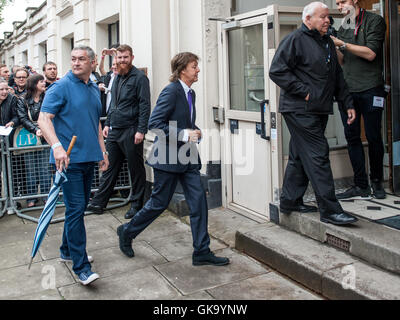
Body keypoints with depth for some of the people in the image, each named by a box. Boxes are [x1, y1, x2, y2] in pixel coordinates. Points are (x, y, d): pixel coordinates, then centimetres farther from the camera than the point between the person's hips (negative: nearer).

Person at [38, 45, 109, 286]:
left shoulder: (95, 89, 14)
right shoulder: (61, 87, -7)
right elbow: (44, 118, -15)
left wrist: (103, 151, 20)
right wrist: (57, 146, -29)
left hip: (89, 158, 7)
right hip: (69, 158, -7)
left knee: (79, 207, 15)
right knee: (76, 208, -8)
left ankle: (68, 250, 32)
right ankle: (82, 267, -3)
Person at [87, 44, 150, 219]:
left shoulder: (139, 77, -7)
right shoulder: (117, 77, 16)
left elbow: (145, 105, -12)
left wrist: (141, 130, -18)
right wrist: (107, 124, 17)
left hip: (131, 132, -7)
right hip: (114, 131, 7)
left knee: (136, 169, 4)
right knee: (110, 167, 11)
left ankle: (136, 205, 15)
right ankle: (98, 202, 16)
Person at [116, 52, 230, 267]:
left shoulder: (190, 93, 13)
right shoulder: (172, 91, -14)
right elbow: (154, 123, -20)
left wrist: (195, 131, 4)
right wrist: (184, 135, -23)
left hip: (187, 158, 8)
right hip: (168, 158, -8)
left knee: (198, 201, 3)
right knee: (159, 203, 4)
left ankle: (202, 252, 10)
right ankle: (127, 232, 28)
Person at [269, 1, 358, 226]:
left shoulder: (328, 43, 20)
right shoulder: (295, 40, -6)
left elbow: (338, 77, 25)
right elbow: (277, 71, -14)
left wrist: (348, 103, 19)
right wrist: (304, 92, -15)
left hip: (319, 110, 8)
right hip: (300, 110, -8)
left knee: (300, 157, 13)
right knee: (318, 155, -10)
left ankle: (290, 201, 23)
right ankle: (330, 209, -6)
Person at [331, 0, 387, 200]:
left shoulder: (374, 21, 1)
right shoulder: (342, 28, 18)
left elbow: (370, 54, -11)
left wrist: (342, 43, -11)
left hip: (370, 90, -5)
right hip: (347, 90, 5)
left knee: (373, 137, 0)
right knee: (352, 137, 1)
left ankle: (377, 183, 16)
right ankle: (361, 187, 6)